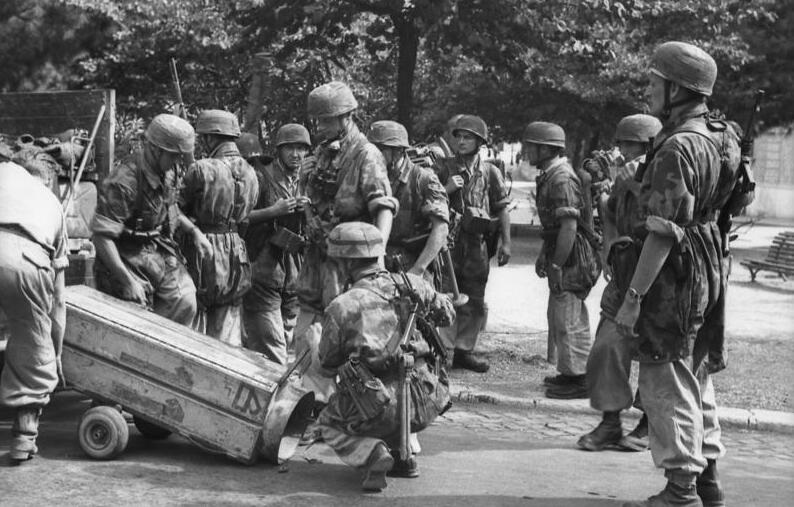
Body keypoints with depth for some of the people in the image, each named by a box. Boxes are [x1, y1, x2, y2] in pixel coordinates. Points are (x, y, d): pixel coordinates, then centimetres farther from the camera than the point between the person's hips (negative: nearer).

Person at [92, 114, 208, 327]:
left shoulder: (169, 172, 1)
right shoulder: (123, 183, -25)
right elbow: (101, 236, -25)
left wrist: (193, 231, 6)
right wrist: (127, 281, -26)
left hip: (163, 254, 7)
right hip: (130, 262, -7)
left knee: (185, 304, -6)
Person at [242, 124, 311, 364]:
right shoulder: (262, 179, -6)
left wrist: (306, 210, -1)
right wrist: (273, 211, -18)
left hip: (293, 273, 7)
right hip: (263, 271, -7)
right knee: (271, 349, -11)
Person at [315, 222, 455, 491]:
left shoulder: (340, 307, -4)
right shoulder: (411, 285, 4)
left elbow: (328, 364, 9)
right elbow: (446, 314, 21)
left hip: (380, 410, -5)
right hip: (427, 405, 5)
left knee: (329, 423, 24)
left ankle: (371, 454, -5)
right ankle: (404, 455, 20)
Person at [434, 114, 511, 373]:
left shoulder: (490, 173, 9)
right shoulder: (443, 168, 5)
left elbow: (502, 209, 10)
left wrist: (505, 243, 4)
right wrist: (445, 189, -12)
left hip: (477, 245, 2)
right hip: (447, 242, -2)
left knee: (474, 303, 7)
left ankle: (464, 350, 18)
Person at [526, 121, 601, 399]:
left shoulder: (561, 179, -20)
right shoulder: (549, 176, 14)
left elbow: (569, 226, -25)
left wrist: (557, 266, -23)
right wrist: (544, 255, 22)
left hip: (572, 259, -11)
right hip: (560, 254, 11)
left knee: (568, 319, -4)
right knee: (559, 316, 17)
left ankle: (578, 380, 3)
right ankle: (569, 373, 27)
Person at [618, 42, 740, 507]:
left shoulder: (678, 147, -19)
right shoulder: (720, 135, 9)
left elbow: (663, 232, -23)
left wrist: (633, 297, -22)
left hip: (675, 275, -10)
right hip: (709, 269, 10)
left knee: (668, 384, -2)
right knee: (697, 379, 18)